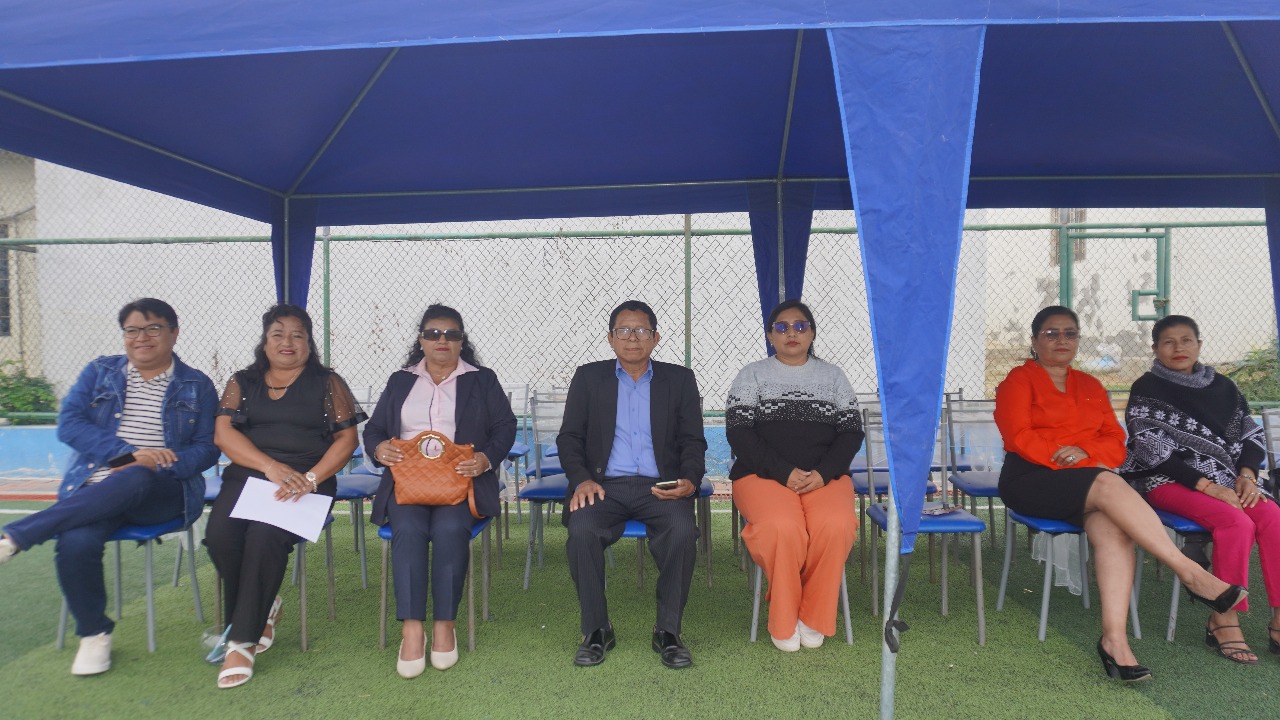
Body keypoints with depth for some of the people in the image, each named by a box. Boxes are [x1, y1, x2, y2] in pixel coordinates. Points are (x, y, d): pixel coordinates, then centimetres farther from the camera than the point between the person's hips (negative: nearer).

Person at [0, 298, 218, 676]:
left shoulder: (197, 386, 10)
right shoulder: (99, 372, 16)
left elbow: (206, 448, 2)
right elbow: (69, 423, 2)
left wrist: (149, 467, -15)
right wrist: (128, 453, -14)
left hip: (161, 492, -2)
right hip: (96, 488, 2)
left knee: (134, 480, -38)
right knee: (76, 542, -30)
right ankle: (94, 633, -5)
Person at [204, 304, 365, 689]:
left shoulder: (328, 383, 10)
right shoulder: (242, 383, 17)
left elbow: (347, 438, 2)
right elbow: (223, 433, 4)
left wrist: (311, 478, -15)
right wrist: (270, 466, -13)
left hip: (306, 480, -3)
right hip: (246, 475, 3)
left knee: (265, 535, -30)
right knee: (219, 534, -26)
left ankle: (242, 640, -16)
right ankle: (262, 609, 0)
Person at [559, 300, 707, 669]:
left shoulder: (679, 379, 13)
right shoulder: (589, 377, 13)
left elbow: (693, 441, 9)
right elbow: (569, 437, 9)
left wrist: (689, 481, -11)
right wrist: (581, 479, -10)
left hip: (660, 485, 0)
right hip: (604, 485, 0)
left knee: (682, 530, -31)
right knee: (582, 530, -30)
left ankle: (667, 632, -11)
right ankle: (597, 630, -9)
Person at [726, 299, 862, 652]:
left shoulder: (833, 376, 17)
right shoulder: (752, 376, 11)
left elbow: (851, 431, 9)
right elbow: (738, 432, 0)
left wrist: (822, 473, -10)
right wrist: (784, 473, -13)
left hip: (824, 476, 2)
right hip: (762, 475, -2)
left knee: (836, 525, -31)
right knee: (782, 526, -34)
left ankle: (814, 616, -9)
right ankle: (783, 621, -10)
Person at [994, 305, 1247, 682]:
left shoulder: (1091, 386, 25)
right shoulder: (1019, 380, 9)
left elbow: (1115, 442, 14)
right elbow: (1020, 439, -5)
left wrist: (1084, 452, -9)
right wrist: (1079, 463, -13)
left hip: (1090, 480, 4)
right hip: (1032, 480, -4)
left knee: (1113, 527, -30)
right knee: (1108, 485, -33)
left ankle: (1114, 638, -38)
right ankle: (1191, 573, -33)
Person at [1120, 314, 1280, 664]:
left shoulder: (1222, 387, 15)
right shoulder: (1146, 390, -2)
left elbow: (1251, 435, 14)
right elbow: (1154, 450, -11)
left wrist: (1246, 475, -6)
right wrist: (1207, 486, -17)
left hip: (1226, 480, 5)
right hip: (1168, 481, -5)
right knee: (1237, 523, -29)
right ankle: (1223, 620, -19)